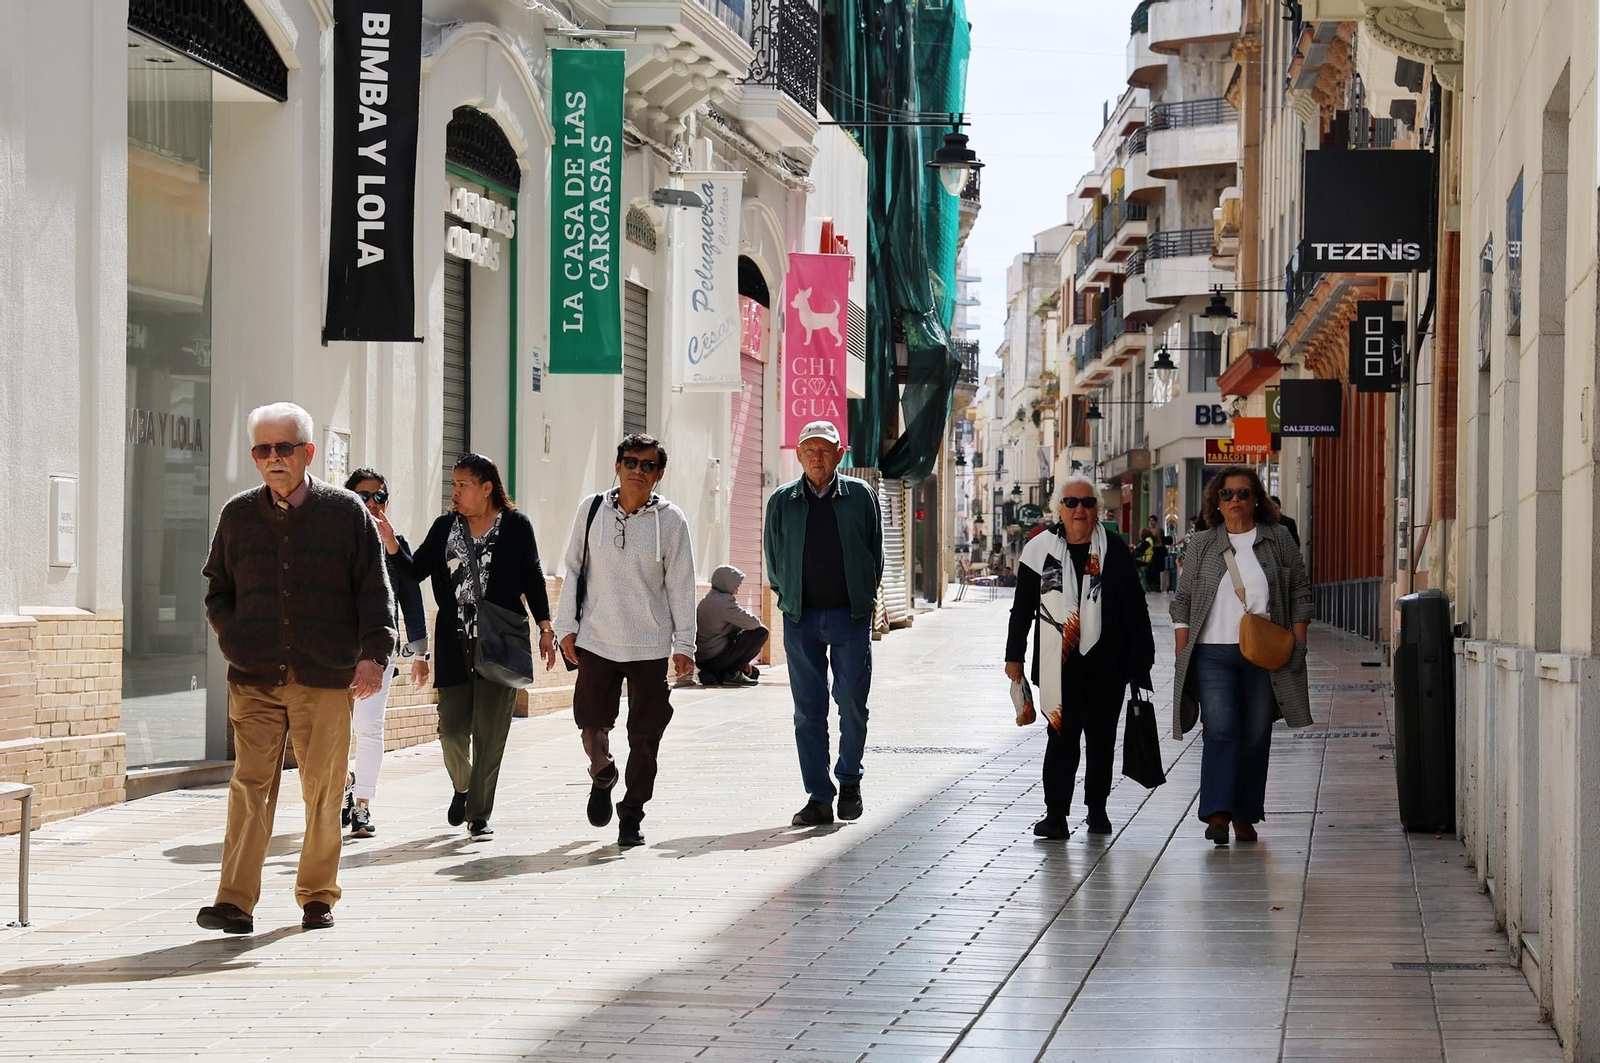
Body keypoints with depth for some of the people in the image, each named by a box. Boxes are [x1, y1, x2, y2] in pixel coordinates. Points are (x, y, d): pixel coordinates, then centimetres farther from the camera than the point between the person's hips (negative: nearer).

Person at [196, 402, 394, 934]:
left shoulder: (346, 513, 3)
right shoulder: (238, 515, 10)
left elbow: (374, 591, 2)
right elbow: (217, 590, 21)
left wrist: (373, 653, -9)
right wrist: (235, 641, 6)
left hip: (326, 681, -1)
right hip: (254, 681, 1)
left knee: (323, 790, 4)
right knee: (251, 788, -7)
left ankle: (317, 896, 17)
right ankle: (236, 903, -10)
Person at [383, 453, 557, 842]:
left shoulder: (515, 525, 2)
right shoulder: (445, 526, 9)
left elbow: (533, 579, 5)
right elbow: (416, 570, 7)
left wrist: (545, 628, 2)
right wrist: (392, 546, -10)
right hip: (455, 645, 3)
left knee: (489, 731, -3)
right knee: (452, 727, 0)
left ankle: (479, 814, 4)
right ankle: (462, 786, 31)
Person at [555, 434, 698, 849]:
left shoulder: (671, 520, -1)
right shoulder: (592, 509, 3)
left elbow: (681, 586, 2)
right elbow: (573, 567, 9)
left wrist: (684, 644, 0)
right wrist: (567, 625, 4)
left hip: (650, 646, -1)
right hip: (595, 641, 1)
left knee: (645, 736, -1)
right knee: (592, 725, 4)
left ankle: (631, 816, 11)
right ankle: (602, 776, 36)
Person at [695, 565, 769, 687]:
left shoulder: (707, 600, 15)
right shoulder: (724, 601, -16)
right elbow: (753, 623, -19)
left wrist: (743, 660, 19)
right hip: (716, 659, -10)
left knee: (753, 673, 26)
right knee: (761, 632, -8)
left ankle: (712, 676, 9)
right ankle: (732, 673, -5)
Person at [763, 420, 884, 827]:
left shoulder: (860, 495, 2)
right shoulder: (782, 501, 5)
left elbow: (875, 550, 10)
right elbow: (773, 556, 15)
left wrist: (863, 596, 8)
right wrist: (788, 598, 12)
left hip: (850, 615, -1)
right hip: (801, 618, 1)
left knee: (853, 704, -3)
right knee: (808, 711, 0)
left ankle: (849, 781, 18)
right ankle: (819, 798, 5)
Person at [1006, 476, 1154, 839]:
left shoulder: (1114, 550, 3)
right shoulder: (1040, 550, 4)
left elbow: (1135, 604, 6)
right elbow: (1023, 608, 8)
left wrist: (1142, 655, 3)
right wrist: (1014, 656, 6)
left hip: (1106, 662, 1)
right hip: (1059, 665, -1)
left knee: (1101, 737, 10)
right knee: (1062, 736, -6)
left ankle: (1097, 809, 21)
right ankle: (1056, 813, -6)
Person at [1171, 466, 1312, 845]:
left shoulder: (1278, 540, 7)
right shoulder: (1202, 546, 8)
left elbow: (1301, 592, 10)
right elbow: (1183, 601, 10)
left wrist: (1297, 642, 1)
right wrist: (1182, 653, 2)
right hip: (1213, 654, -1)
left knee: (1256, 736, 4)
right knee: (1220, 729, -13)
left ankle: (1245, 817, 12)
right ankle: (1217, 814, -17)